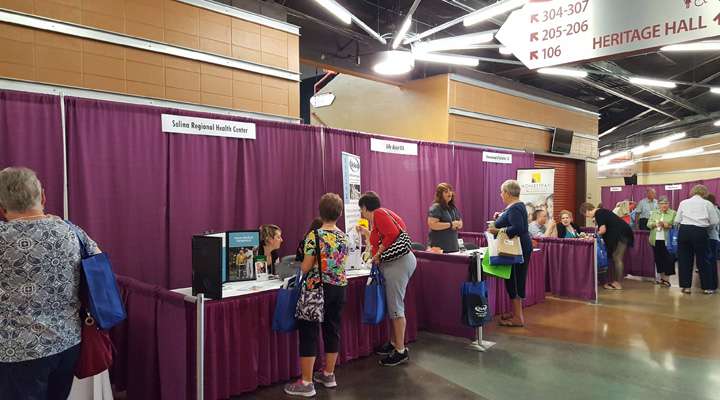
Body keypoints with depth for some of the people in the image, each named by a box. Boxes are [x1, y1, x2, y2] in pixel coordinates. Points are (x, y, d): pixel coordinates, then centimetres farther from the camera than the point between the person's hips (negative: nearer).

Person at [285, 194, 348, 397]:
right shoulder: (343, 237, 5)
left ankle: (306, 383, 5)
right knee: (332, 329, 15)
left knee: (309, 332, 2)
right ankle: (328, 374, 28)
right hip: (339, 287, 6)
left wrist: (305, 261, 9)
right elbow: (341, 263, 11)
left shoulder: (314, 236, -13)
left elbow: (306, 268, -12)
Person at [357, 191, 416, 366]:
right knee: (392, 305, 16)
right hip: (394, 263, 10)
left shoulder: (379, 213, -7)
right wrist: (366, 232, 39)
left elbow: (392, 234, -20)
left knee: (396, 307, -5)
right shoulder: (381, 215, 22)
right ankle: (393, 343, 27)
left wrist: (378, 254, -12)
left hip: (398, 262, -10)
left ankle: (401, 351, 2)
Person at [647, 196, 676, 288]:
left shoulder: (673, 213, 2)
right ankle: (662, 278, 20)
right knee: (658, 259, 9)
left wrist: (668, 225, -20)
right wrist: (655, 224, -11)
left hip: (667, 240, -3)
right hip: (655, 240, 3)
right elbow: (648, 224, 7)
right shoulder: (654, 213, 13)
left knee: (667, 259, -4)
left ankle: (667, 279, 3)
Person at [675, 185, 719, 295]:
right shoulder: (707, 203, 5)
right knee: (702, 259, 10)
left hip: (684, 231, 1)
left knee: (685, 259, 8)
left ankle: (686, 286, 11)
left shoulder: (683, 202, 9)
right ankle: (707, 287, 17)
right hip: (700, 232, -1)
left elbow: (677, 221, 5)